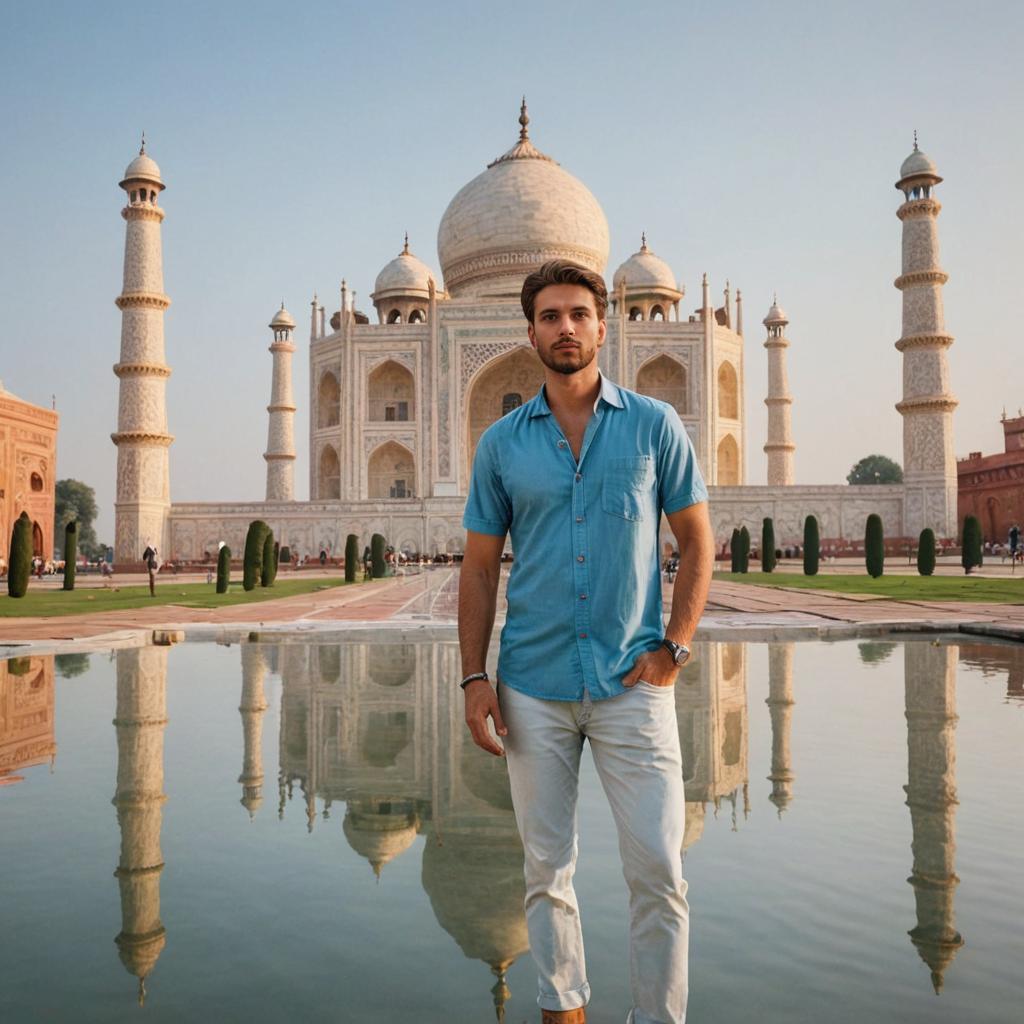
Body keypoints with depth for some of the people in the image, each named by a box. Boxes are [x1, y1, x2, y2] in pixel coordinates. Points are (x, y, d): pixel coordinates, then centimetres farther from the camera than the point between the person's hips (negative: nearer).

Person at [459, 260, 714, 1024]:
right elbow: (481, 567, 6)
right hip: (532, 686, 2)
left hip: (631, 683, -1)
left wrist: (674, 648, -5)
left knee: (659, 872, 0)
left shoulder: (655, 425, 2)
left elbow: (698, 542, 4)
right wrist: (474, 677, -1)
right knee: (548, 871, 13)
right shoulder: (502, 443, 5)